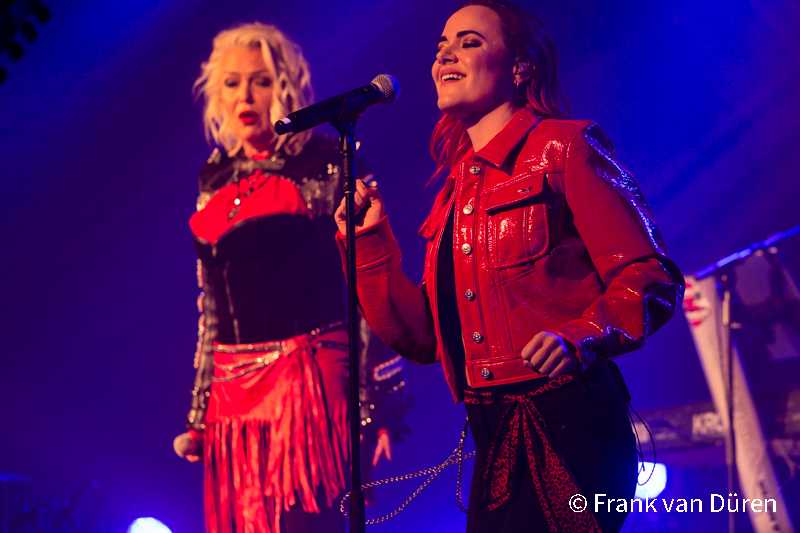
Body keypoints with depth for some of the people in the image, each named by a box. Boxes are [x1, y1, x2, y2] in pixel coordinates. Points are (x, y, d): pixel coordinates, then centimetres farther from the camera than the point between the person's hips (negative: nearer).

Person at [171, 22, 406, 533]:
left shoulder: (326, 168, -2)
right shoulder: (216, 183, 14)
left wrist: (376, 400, -14)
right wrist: (198, 413, 14)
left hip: (313, 385, -5)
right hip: (235, 395, 6)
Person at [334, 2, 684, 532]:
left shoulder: (562, 148, -3)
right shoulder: (455, 191, 17)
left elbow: (650, 278, -9)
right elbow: (423, 338, 12)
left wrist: (580, 338, -25)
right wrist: (369, 242, 6)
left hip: (569, 427, -7)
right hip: (494, 439, 7)